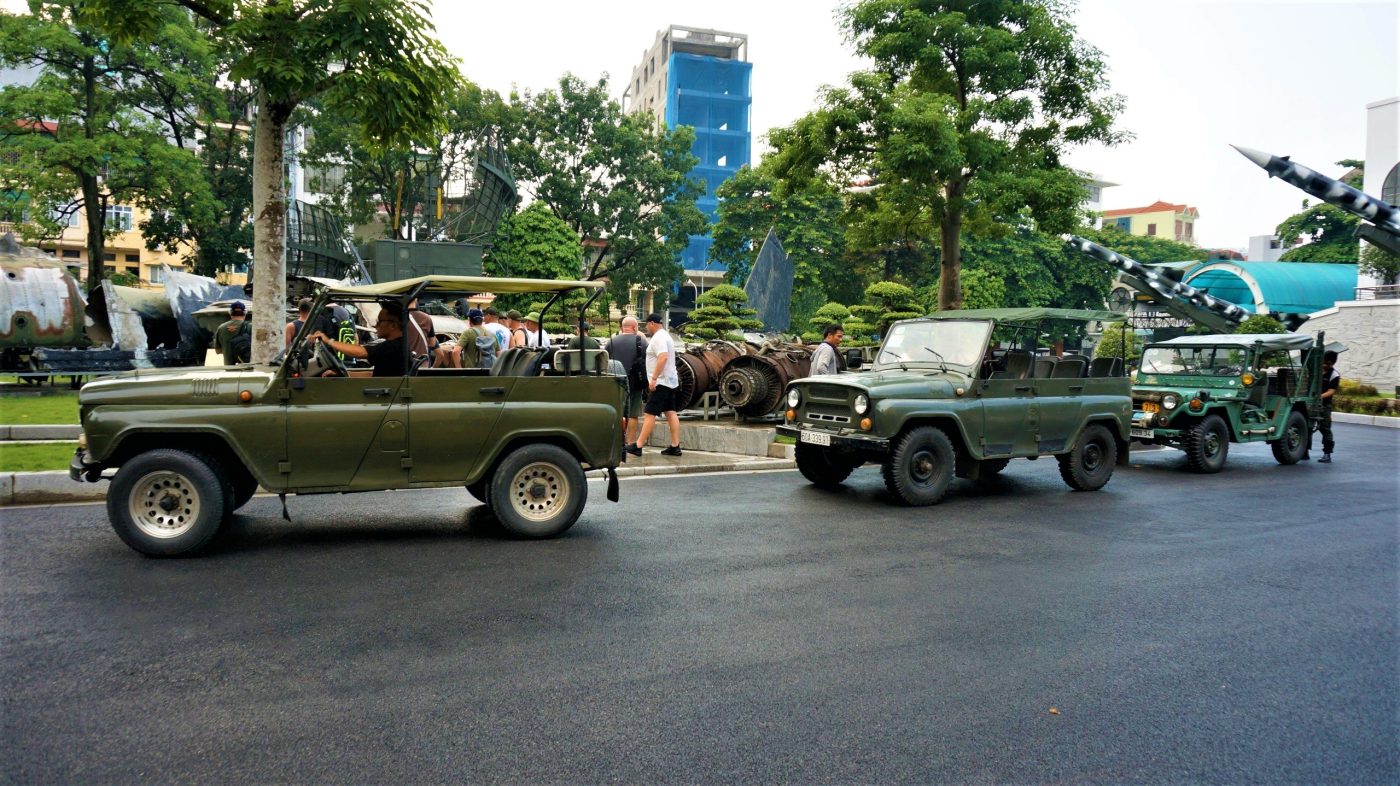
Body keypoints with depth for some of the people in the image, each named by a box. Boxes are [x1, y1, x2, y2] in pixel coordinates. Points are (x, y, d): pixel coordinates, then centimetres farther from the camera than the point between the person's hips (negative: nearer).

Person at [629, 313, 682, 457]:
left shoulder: (658, 338, -15)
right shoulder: (665, 336, 18)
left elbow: (663, 357, -28)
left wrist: (654, 378, -28)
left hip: (660, 382, -10)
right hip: (670, 381, 10)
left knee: (650, 414, -8)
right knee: (671, 413, 7)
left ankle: (638, 446, -7)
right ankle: (675, 446, 7)